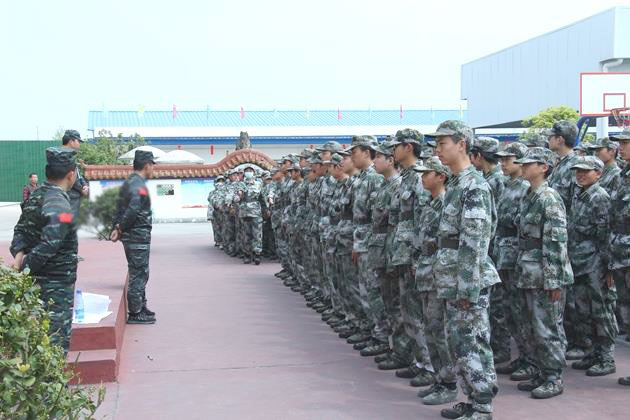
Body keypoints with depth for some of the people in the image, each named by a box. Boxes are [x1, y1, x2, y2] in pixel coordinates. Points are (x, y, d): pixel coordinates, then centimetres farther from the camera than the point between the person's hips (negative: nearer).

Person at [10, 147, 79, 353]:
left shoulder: (34, 196, 8)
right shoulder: (60, 206, -21)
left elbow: (20, 230, 10)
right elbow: (48, 245, -27)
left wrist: (19, 254, -5)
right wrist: (24, 267, -18)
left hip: (37, 282, 9)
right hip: (57, 284, -9)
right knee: (57, 343, -1)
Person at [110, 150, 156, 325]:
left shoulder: (129, 183, 14)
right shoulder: (139, 185, -18)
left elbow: (119, 208, 15)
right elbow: (133, 210, -28)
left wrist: (117, 228, 8)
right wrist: (121, 230, -16)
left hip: (131, 236, 10)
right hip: (139, 236, -10)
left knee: (140, 273, 20)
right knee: (139, 274, -3)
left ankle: (141, 307, 30)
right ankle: (135, 313, 3)